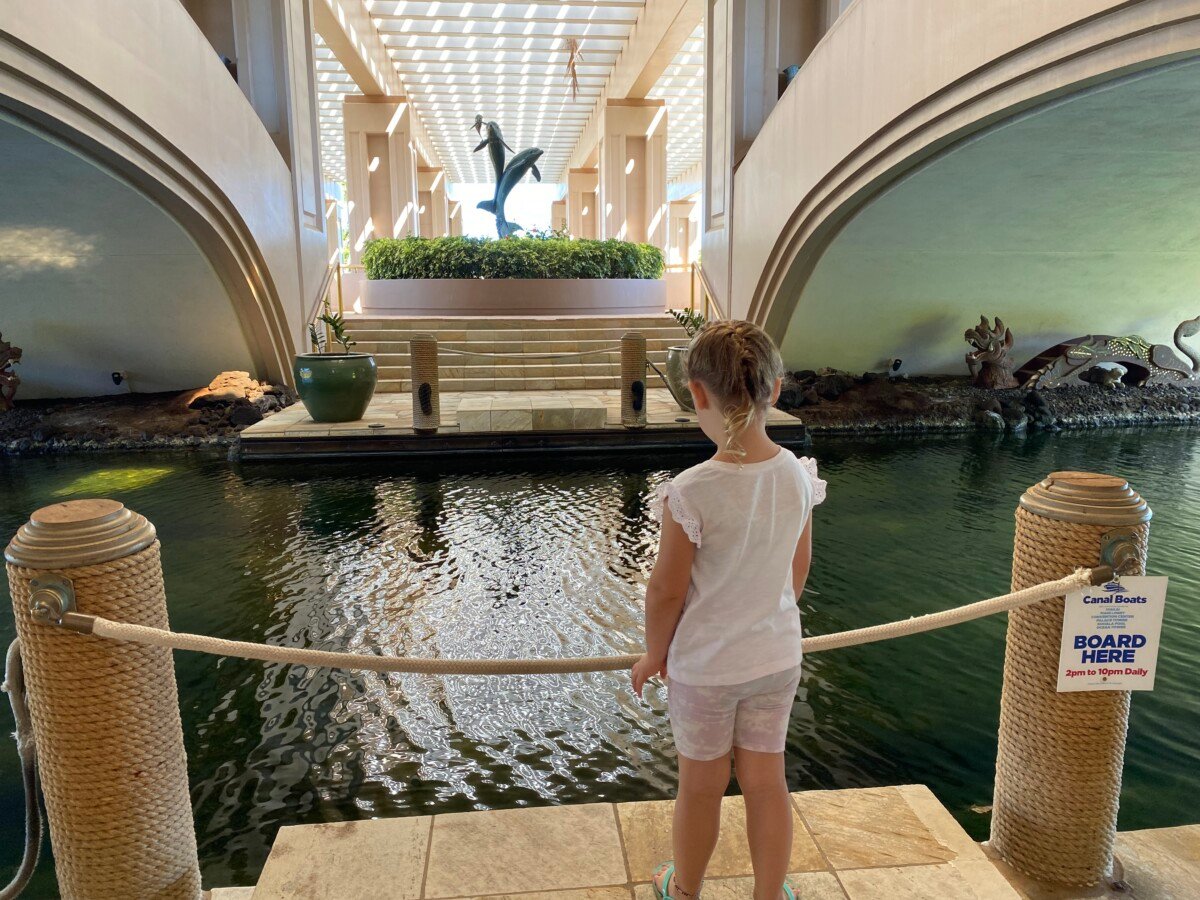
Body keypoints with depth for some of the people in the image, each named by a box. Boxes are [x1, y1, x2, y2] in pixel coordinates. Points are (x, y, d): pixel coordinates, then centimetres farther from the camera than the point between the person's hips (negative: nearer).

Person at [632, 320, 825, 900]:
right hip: (777, 657, 4)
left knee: (701, 786, 18)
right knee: (766, 782, 20)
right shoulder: (798, 477, -12)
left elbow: (666, 591, -18)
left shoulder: (691, 493, -29)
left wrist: (654, 655, 0)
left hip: (703, 664, -4)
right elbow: (799, 568, 2)